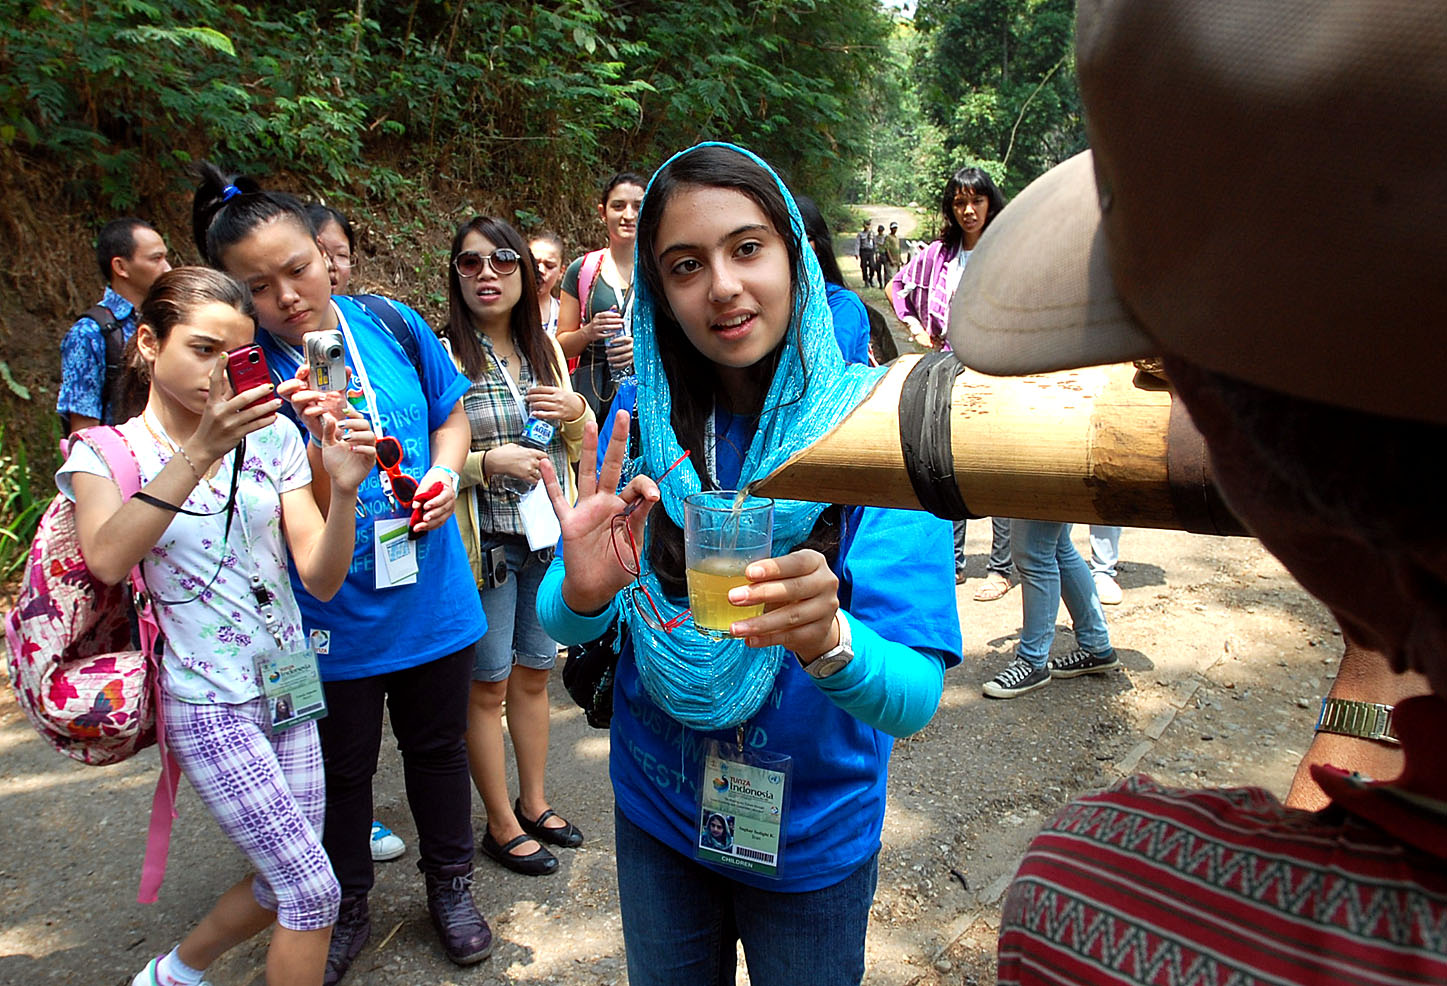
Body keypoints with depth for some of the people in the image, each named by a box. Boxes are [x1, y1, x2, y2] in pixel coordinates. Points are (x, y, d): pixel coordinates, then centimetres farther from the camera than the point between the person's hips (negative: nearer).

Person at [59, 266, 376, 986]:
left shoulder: (271, 437, 1)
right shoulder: (104, 452, -4)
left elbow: (321, 579, -6)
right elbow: (107, 559, -25)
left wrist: (344, 491, -23)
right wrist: (200, 453, -34)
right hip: (207, 704, -4)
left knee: (281, 886, 15)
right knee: (313, 891, -6)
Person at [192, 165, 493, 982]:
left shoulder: (393, 326, -6)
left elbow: (451, 414, 11)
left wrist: (446, 472, -9)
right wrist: (321, 438, -36)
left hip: (430, 598, 3)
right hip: (331, 619, -2)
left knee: (438, 745, 20)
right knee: (342, 767, 17)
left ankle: (451, 882, 44)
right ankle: (346, 906, 42)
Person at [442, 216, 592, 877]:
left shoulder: (545, 349, 6)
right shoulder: (442, 357, -10)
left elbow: (581, 446, 14)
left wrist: (576, 414, -6)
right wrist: (488, 462, -24)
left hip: (547, 537, 5)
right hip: (484, 543, -5)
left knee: (534, 674, 17)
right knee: (488, 685, 8)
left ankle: (534, 804, 35)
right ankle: (502, 825, 24)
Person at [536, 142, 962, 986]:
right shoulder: (644, 419, -11)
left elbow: (916, 695, -25)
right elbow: (562, 623, -8)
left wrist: (827, 640, -46)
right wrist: (583, 591, -31)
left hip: (812, 839, -2)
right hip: (657, 813, 2)